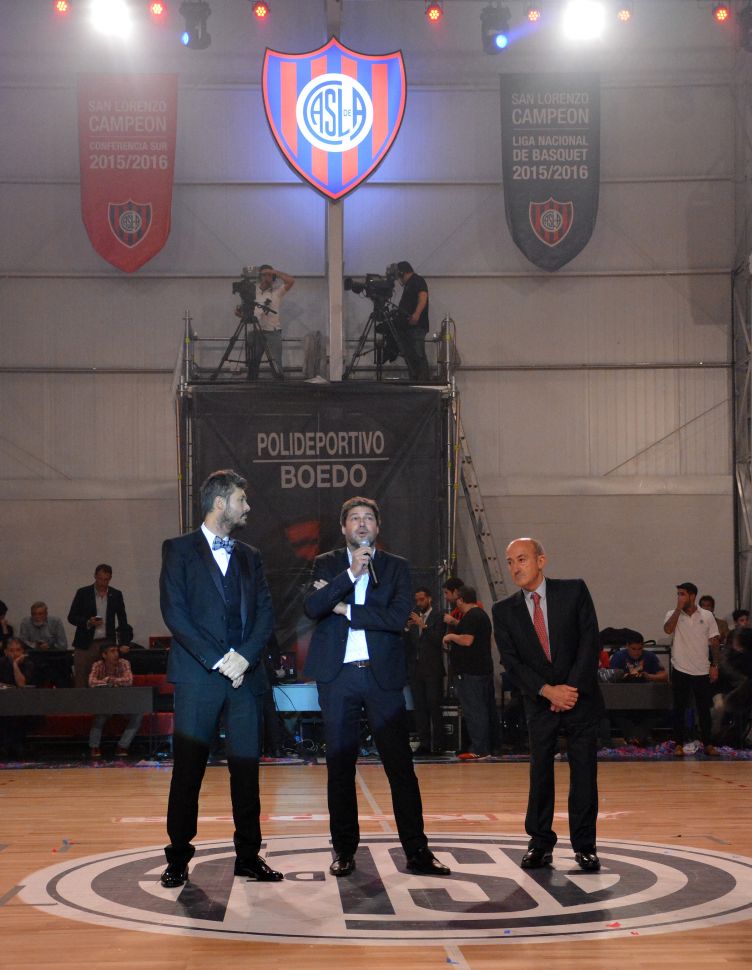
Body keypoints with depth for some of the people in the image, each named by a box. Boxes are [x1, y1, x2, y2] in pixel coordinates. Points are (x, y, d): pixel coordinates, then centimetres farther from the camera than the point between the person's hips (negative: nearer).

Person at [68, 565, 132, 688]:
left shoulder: (116, 595, 6)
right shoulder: (83, 593, 1)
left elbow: (122, 621, 11)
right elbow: (71, 617, 3)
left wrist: (124, 643, 1)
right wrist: (88, 623, -15)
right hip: (85, 645, -1)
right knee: (81, 682, -2)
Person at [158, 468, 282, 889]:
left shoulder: (250, 557, 17)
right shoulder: (179, 550, 3)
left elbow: (266, 613, 9)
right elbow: (174, 611, -6)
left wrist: (246, 656, -9)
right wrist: (217, 660, -13)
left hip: (245, 675, 4)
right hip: (198, 676, -4)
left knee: (246, 767, 4)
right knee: (188, 769, -1)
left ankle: (249, 855, 12)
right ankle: (178, 858, 7)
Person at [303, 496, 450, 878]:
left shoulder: (397, 567, 8)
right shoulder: (327, 564, 9)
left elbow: (397, 617, -7)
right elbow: (311, 607, -9)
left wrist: (346, 609, -8)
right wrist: (351, 574, -17)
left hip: (382, 675, 0)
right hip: (337, 676, 1)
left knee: (401, 765, -2)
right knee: (340, 766, 5)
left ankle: (417, 851, 2)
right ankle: (344, 850, 14)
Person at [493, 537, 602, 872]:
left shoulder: (574, 591, -2)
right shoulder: (504, 610, 2)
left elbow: (590, 641, -6)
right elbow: (511, 661, -3)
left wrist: (572, 688, -13)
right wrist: (549, 691, -14)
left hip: (581, 698, -1)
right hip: (539, 704, 1)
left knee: (584, 774, 0)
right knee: (540, 775, 1)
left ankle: (584, 846, 7)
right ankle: (540, 844, 10)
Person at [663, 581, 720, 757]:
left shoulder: (707, 616, 2)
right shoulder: (673, 614, 1)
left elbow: (715, 642, 4)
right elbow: (667, 629, -19)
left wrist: (715, 666, -1)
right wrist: (679, 608, -17)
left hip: (702, 671, 0)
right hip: (680, 670, 0)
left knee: (704, 709, 6)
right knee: (679, 709, 2)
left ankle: (708, 744, 15)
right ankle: (679, 744, 9)